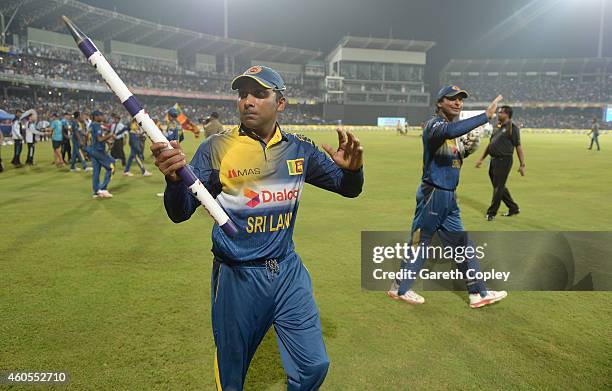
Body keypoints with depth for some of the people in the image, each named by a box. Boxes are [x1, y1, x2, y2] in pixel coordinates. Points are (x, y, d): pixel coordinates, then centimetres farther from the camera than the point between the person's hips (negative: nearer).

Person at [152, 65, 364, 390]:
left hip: (288, 271, 3)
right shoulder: (216, 149, -9)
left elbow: (348, 188, 7)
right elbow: (180, 214, -12)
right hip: (236, 277, -2)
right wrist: (174, 178, -34)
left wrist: (351, 168, -17)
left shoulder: (300, 149, 0)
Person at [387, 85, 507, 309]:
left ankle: (478, 293, 24)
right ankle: (399, 289, 19)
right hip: (433, 195, -9)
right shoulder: (434, 125, -13)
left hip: (449, 198, 9)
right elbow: (451, 131, -38)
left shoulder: (449, 130, 14)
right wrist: (486, 115, -37)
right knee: (420, 243, 3)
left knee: (462, 245, 14)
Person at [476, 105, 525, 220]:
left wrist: (522, 165, -12)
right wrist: (481, 159, 21)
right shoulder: (497, 127, 15)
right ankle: (513, 208, 29)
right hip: (494, 160, 9)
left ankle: (491, 212, 8)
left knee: (498, 187, -2)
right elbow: (490, 144, 21)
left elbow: (518, 147, -10)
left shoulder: (512, 127, -8)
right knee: (498, 186, 15)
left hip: (504, 161, -8)